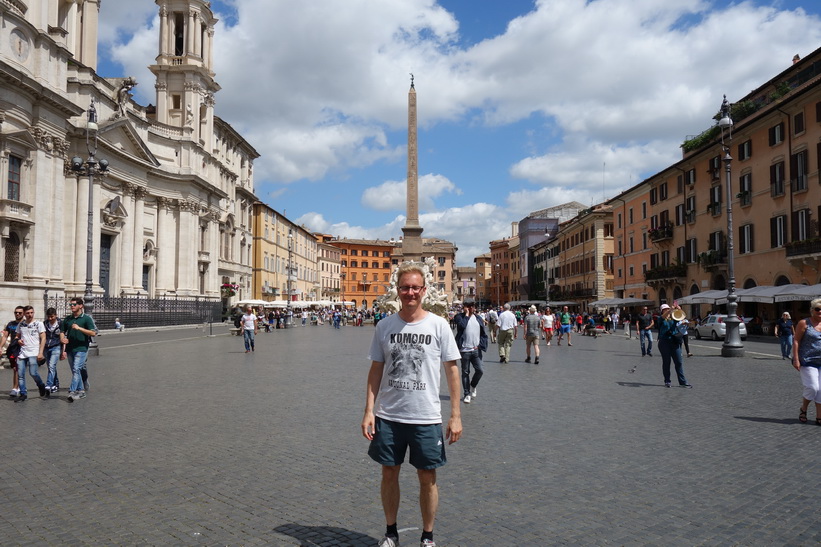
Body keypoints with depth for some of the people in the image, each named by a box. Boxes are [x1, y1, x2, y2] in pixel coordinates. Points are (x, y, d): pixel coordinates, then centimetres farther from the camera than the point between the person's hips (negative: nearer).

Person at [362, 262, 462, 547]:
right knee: (389, 473, 12)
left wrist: (455, 415, -5)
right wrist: (369, 410, -1)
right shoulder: (385, 326, 1)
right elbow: (376, 370, 6)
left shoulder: (439, 325, -5)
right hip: (388, 416, 2)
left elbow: (451, 369, -2)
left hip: (426, 417, -2)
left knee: (427, 477, 7)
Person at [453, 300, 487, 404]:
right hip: (464, 350, -3)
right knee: (465, 372, 4)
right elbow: (462, 325, -24)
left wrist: (480, 345, 1)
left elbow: (484, 334, 13)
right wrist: (466, 314, -12)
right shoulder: (460, 317, -1)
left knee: (480, 370, -5)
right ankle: (467, 394, 15)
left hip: (476, 350, 3)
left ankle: (473, 386, 23)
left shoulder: (478, 318, 11)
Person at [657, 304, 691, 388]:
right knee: (666, 362, 2)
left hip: (675, 342, 3)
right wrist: (671, 309, -34)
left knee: (679, 362, 1)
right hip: (664, 342, -3)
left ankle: (683, 382, 5)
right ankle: (667, 381, 11)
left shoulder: (673, 318, 12)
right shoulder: (661, 319, 3)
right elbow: (663, 316, -18)